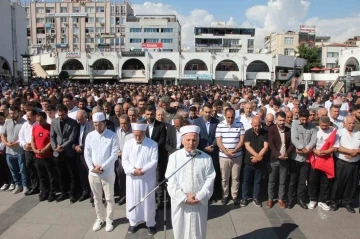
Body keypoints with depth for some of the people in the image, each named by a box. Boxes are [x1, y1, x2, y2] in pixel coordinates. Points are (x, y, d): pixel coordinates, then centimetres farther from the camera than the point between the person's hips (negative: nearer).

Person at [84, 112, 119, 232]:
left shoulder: (112, 135, -9)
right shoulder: (90, 136, 2)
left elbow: (114, 154, -12)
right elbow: (87, 153, 2)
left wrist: (102, 167, -15)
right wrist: (92, 167, -10)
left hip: (108, 173, -3)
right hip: (93, 173, 3)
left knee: (109, 198, 8)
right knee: (97, 197, 16)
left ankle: (109, 219, 25)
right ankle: (100, 218, 33)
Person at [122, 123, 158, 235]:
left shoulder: (153, 144, -8)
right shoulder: (128, 143, -1)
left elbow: (154, 161, -10)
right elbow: (125, 160, -3)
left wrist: (143, 170, -21)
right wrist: (133, 170, -19)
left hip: (148, 178, -2)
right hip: (132, 178, 2)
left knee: (148, 201, 8)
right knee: (132, 200, 11)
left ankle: (151, 223, 26)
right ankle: (133, 222, 30)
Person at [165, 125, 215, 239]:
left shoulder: (206, 158, -3)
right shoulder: (174, 157, -6)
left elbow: (210, 180, -5)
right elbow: (171, 181, -8)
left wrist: (199, 197, -14)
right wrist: (184, 198, -15)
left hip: (200, 203, 1)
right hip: (180, 202, 0)